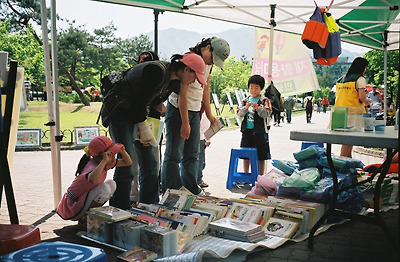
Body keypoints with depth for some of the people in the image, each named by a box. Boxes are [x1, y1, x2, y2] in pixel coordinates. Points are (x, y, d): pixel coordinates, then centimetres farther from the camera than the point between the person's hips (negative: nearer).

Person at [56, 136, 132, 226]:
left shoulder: (107, 163, 0)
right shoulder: (93, 167, -28)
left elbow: (128, 162, 10)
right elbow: (92, 180, -54)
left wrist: (122, 151, -10)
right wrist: (104, 161, -45)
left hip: (82, 200, 9)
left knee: (111, 184, 1)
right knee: (105, 188, -26)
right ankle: (85, 218, -9)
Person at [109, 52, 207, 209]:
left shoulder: (174, 81, 2)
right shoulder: (157, 71, -26)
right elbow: (138, 101, -24)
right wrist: (144, 128, -15)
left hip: (137, 112, 9)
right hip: (119, 110, -9)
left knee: (149, 162, 5)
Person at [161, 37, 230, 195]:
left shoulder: (207, 63, 9)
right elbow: (182, 94, -21)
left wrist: (209, 114, 19)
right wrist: (185, 123, -21)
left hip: (195, 111, 9)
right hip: (178, 110, -9)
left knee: (192, 155, 11)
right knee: (174, 155, -4)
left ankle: (191, 191, 19)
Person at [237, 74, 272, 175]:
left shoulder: (265, 101, -1)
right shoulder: (245, 101, 9)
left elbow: (267, 114, -12)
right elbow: (239, 114, 1)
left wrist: (258, 108, -26)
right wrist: (245, 108, -16)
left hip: (260, 131, -3)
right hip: (247, 130, 3)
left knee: (261, 155, 4)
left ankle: (261, 175, 16)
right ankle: (246, 174, 22)